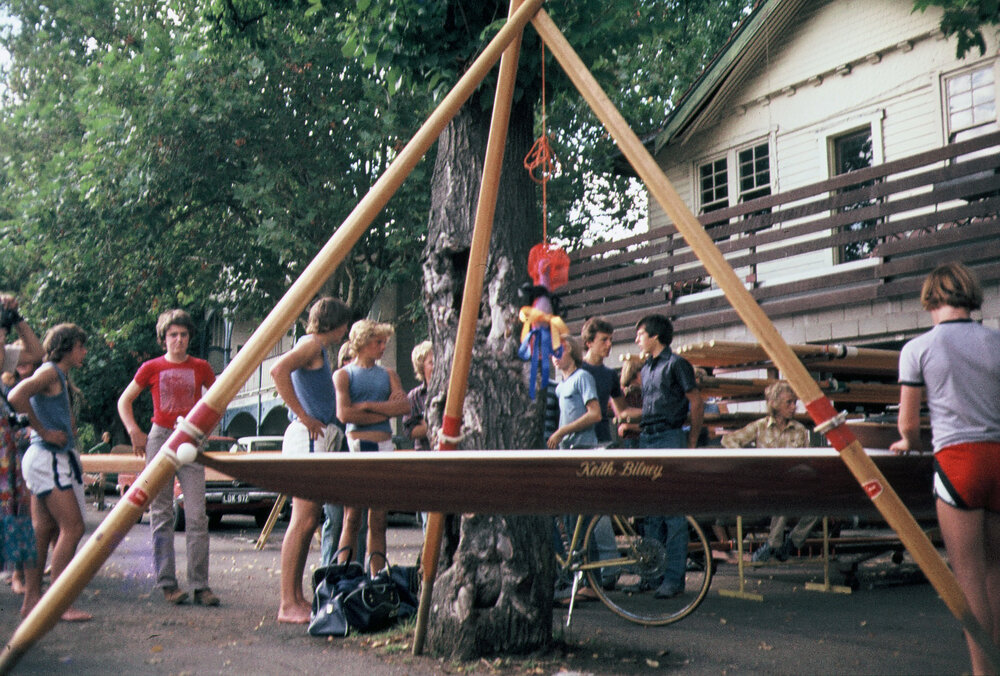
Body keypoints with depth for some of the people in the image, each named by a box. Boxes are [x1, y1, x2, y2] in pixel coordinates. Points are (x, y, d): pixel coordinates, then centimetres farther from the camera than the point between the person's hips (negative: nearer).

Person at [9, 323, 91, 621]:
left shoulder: (60, 376, 19)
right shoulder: (49, 372, -10)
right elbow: (16, 396, -26)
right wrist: (44, 432, -20)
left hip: (55, 458, 10)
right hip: (47, 458, -10)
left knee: (43, 530, 10)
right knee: (72, 527, -12)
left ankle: (32, 599, 13)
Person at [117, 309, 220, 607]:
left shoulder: (200, 368, 6)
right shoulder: (151, 368, 4)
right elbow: (124, 401, 13)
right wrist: (135, 432, 2)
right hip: (160, 439, 0)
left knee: (197, 515, -6)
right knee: (161, 515, 1)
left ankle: (200, 585, -3)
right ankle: (167, 583, 7)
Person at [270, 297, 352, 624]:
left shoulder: (319, 349, 22)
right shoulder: (312, 344, -8)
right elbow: (279, 370, -26)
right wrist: (304, 417, -22)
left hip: (320, 438, 10)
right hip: (309, 438, -10)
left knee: (308, 520, 10)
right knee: (303, 520, -11)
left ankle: (297, 598, 15)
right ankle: (288, 604, -10)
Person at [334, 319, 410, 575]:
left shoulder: (388, 375, 18)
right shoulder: (343, 374, 6)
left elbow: (405, 405, 1)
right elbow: (344, 413, -10)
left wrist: (367, 405, -8)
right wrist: (386, 410, -4)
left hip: (384, 447, 4)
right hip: (356, 445, -4)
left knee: (378, 520, 3)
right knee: (352, 519, -7)